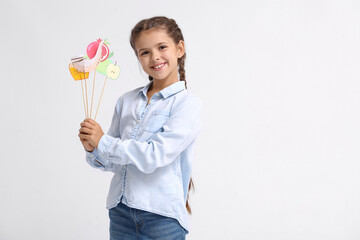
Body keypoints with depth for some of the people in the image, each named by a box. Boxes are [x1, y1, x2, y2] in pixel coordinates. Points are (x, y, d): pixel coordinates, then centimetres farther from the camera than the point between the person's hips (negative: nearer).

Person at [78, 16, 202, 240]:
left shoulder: (187, 103, -8)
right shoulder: (126, 101, 8)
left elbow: (156, 155, -18)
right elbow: (113, 162, 11)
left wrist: (103, 142, -13)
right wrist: (93, 150, -9)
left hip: (162, 216, -4)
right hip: (120, 212, 5)